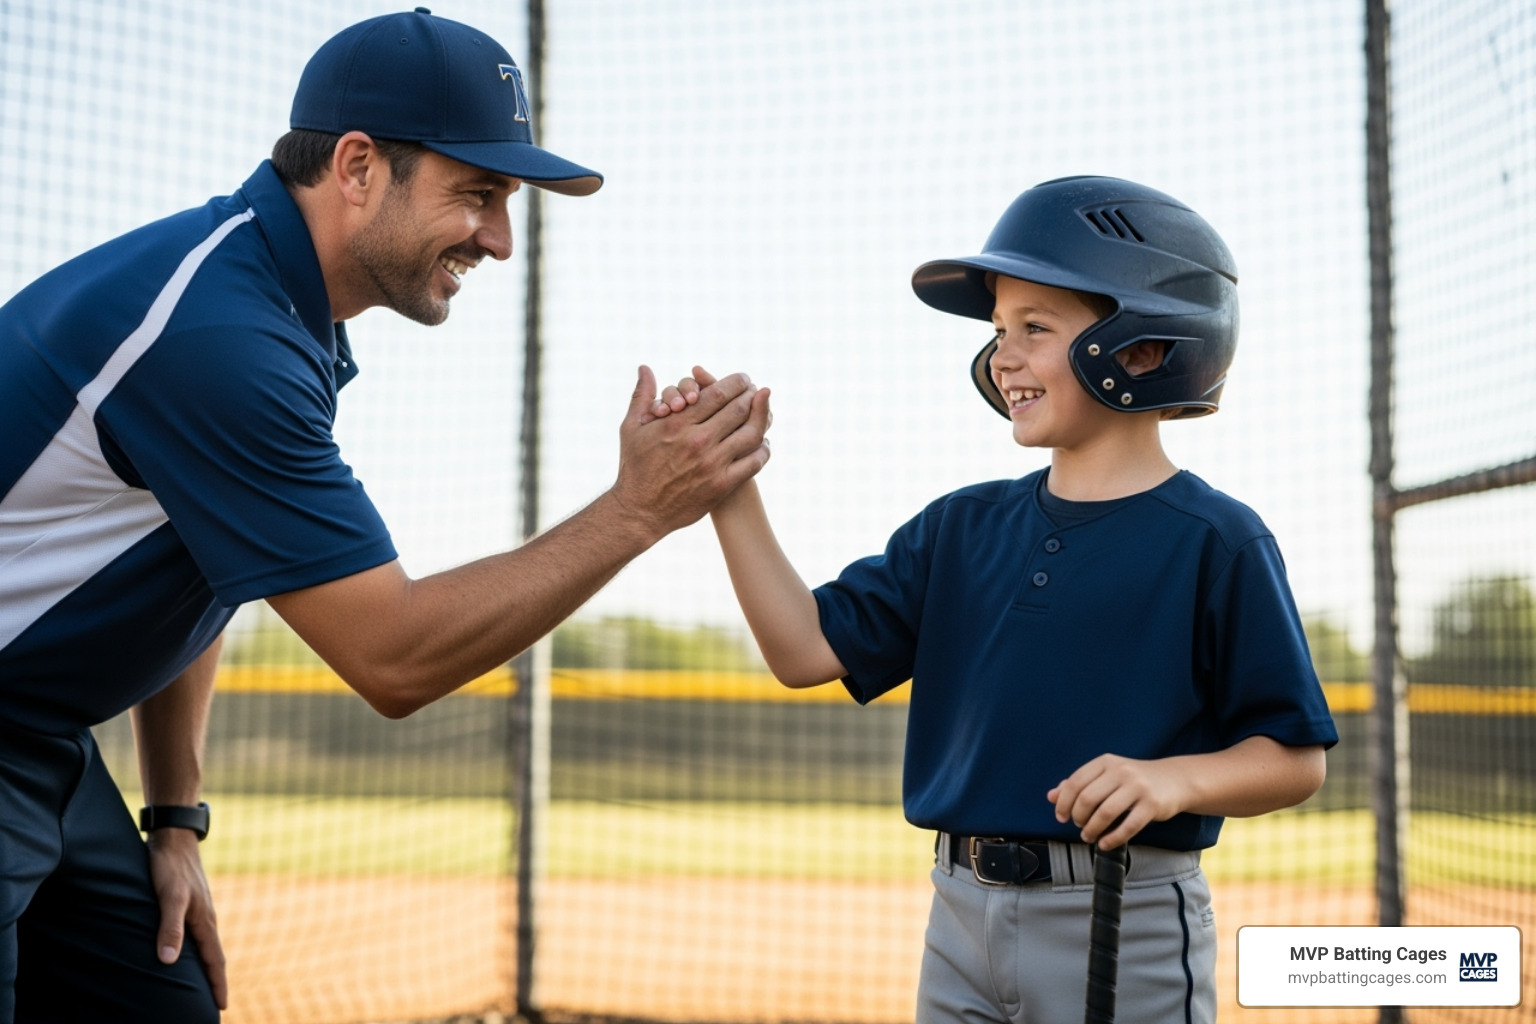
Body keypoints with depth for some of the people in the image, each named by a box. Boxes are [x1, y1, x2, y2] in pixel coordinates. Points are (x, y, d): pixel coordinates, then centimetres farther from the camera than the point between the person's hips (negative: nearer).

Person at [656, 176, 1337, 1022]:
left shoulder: (1214, 541, -7)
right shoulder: (962, 527, 10)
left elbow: (1296, 760, -7)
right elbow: (806, 650, 2)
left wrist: (1176, 778, -25)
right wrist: (729, 483, -5)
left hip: (1124, 922, -5)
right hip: (963, 918, 5)